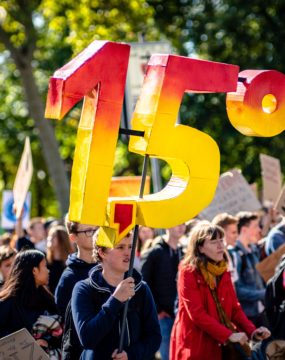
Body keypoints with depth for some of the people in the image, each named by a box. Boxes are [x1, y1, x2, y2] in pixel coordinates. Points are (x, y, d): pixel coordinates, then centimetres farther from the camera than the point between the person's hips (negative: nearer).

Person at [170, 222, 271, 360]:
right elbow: (197, 313, -17)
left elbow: (234, 307, 9)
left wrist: (252, 331, -9)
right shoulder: (188, 272, -10)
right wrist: (229, 335, -21)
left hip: (219, 345, 6)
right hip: (194, 347, -6)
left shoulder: (223, 272, 11)